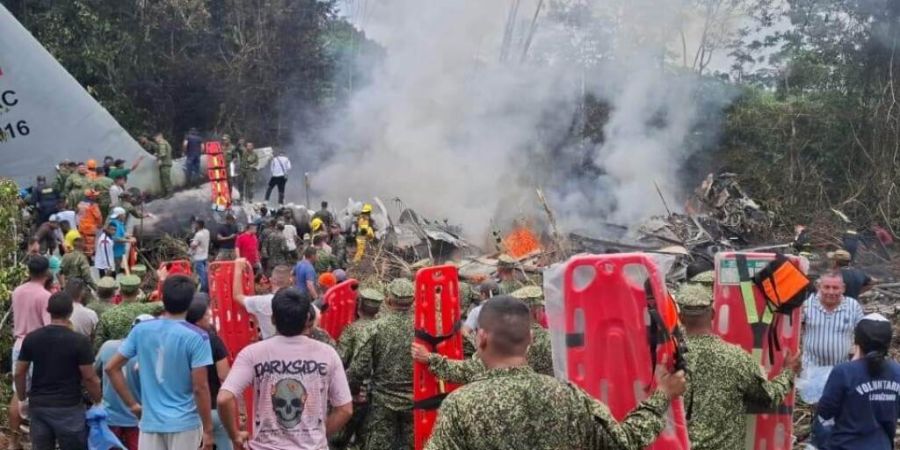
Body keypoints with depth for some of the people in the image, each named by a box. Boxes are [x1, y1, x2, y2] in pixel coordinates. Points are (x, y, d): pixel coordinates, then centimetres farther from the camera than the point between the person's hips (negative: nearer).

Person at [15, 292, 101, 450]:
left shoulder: (31, 338, 1)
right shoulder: (79, 341, -12)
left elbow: (19, 373, 6)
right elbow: (89, 378, -10)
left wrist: (22, 398, 19)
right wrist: (97, 401, 5)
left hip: (38, 405, 4)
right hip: (68, 407, -4)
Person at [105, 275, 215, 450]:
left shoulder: (141, 330, 1)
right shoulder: (196, 337, -12)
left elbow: (112, 368, 4)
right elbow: (200, 388, -13)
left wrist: (132, 405, 10)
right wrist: (208, 429, -5)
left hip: (150, 421, 3)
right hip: (184, 423, -3)